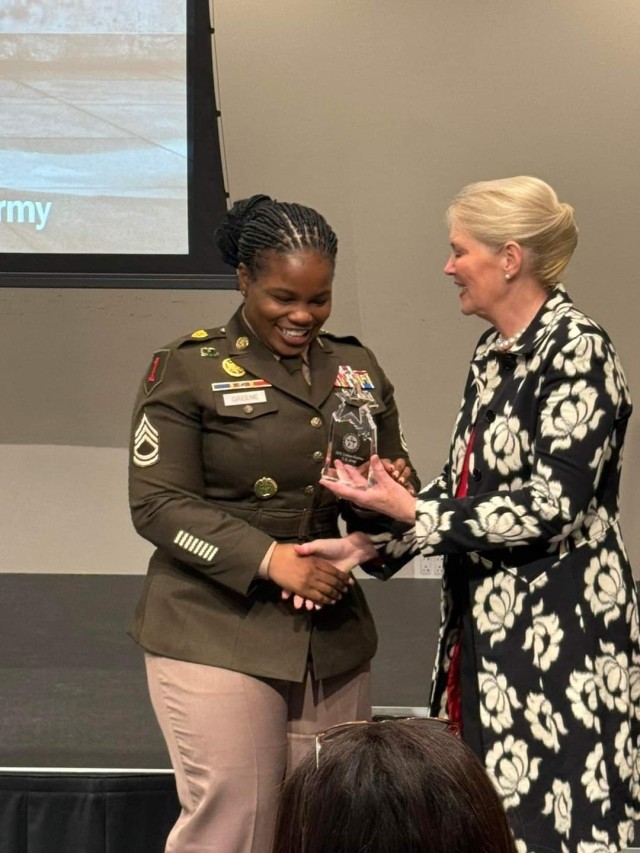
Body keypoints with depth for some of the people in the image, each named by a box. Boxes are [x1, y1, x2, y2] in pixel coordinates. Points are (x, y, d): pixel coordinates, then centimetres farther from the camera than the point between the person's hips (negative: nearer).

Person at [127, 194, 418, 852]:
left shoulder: (357, 370, 13)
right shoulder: (188, 370, -3)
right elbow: (157, 503, -9)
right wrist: (267, 557, -19)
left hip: (334, 642, 5)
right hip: (217, 638, -5)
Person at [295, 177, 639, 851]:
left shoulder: (578, 352, -14)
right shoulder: (493, 354, 12)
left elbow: (552, 507, -19)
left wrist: (410, 510, -14)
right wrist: (366, 546, 3)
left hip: (559, 630, -8)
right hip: (484, 623, 8)